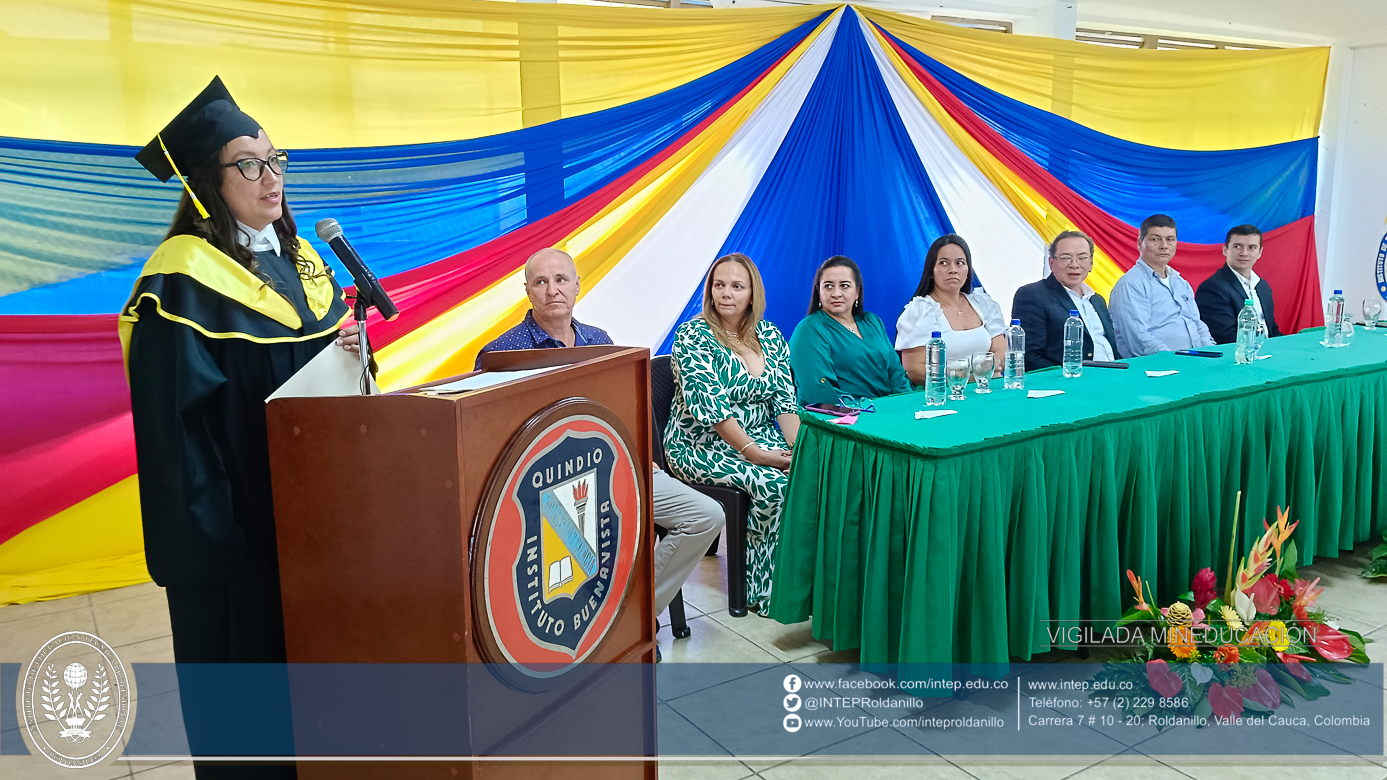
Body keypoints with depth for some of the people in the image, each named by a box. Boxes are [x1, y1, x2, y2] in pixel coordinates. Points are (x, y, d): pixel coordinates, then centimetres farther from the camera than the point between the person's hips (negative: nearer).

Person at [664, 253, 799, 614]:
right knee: (774, 485, -29)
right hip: (702, 446, -5)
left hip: (762, 439, 5)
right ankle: (764, 592, -14)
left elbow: (785, 399, 5)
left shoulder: (771, 336, 9)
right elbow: (710, 408, -19)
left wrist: (799, 446, -13)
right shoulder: (693, 336, -8)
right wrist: (756, 453, -25)